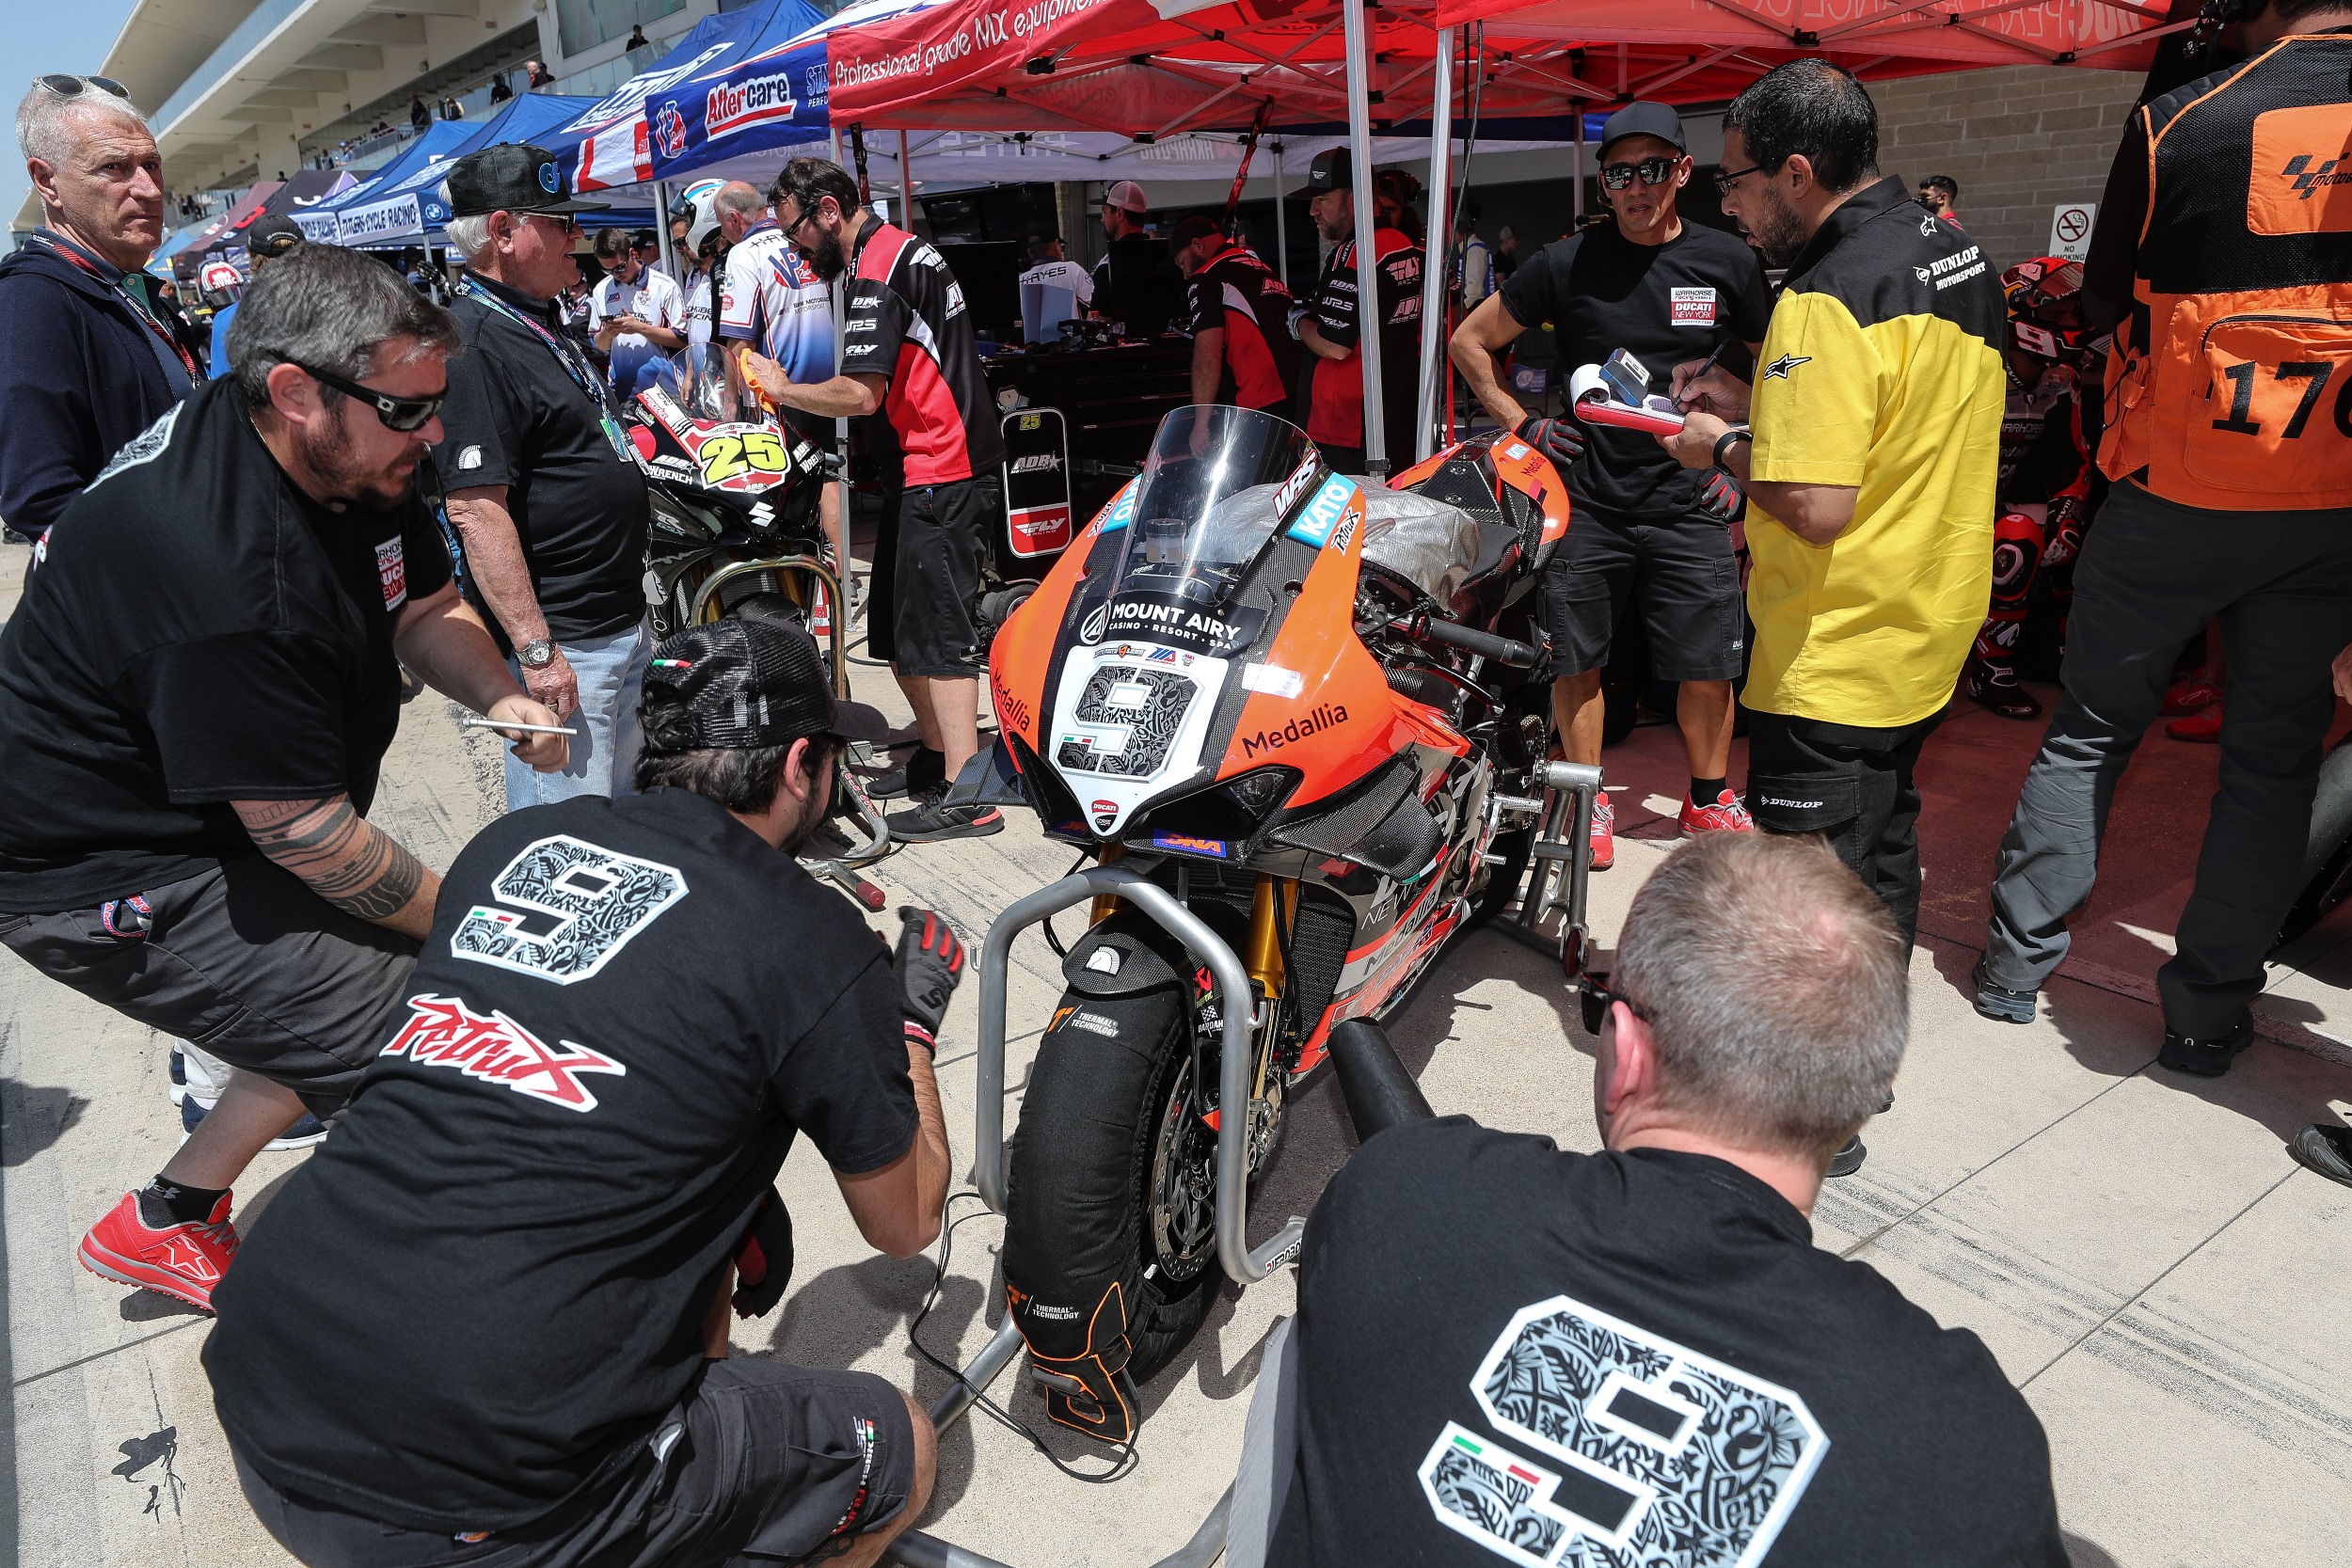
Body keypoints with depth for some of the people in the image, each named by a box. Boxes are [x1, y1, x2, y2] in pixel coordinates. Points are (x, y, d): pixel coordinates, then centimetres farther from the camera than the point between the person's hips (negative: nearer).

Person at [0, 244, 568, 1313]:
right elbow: (303, 836, -27)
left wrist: (499, 697, -11)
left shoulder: (355, 458, -5)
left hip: (199, 816, 10)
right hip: (106, 879, -10)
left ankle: (168, 1221, 30)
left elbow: (424, 607, 10)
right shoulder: (221, 565, -33)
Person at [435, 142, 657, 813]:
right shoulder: (473, 342, -18)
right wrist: (535, 649, -25)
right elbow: (475, 509, -24)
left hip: (623, 623, 10)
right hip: (562, 644, -10)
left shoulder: (541, 322, 14)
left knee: (624, 807, 21)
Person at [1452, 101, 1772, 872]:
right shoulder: (1567, 263, 0)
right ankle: (1588, 800, 21)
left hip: (1690, 503, 1)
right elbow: (1470, 340, 9)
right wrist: (1523, 423, 2)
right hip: (1587, 498, 0)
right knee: (1576, 660, 4)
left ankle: (1709, 797, 24)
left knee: (1708, 665, 3)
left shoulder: (1726, 262, 4)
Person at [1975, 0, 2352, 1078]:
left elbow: (2104, 299, 2)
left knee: (2091, 727, 13)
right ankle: (2208, 1015, 16)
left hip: (2180, 491, -1)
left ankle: (2017, 962, 18)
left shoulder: (2180, 121, -9)